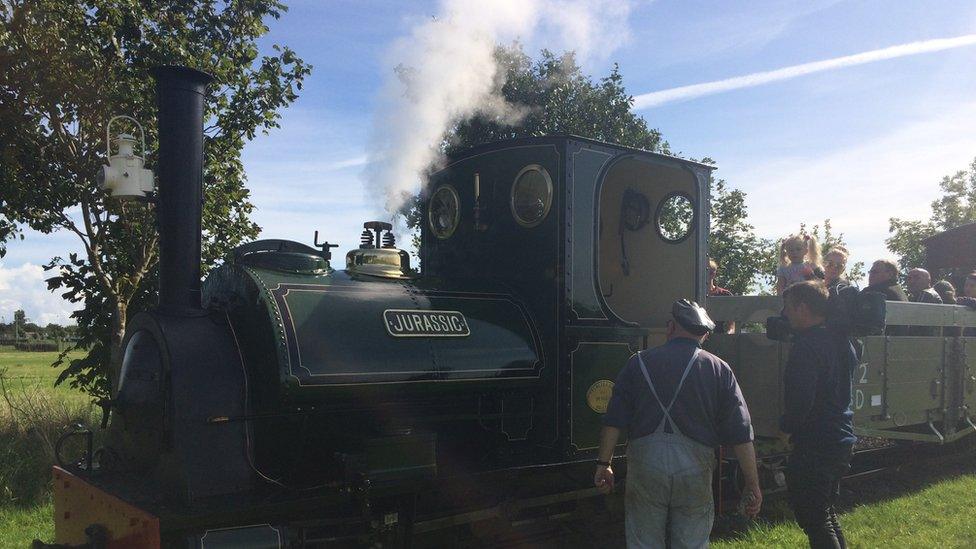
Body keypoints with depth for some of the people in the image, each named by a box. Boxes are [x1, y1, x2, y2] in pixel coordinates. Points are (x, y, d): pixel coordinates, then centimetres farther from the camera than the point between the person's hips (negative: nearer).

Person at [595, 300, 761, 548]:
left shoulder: (639, 362, 5)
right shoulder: (719, 369, 4)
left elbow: (614, 421, 1)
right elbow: (741, 434, 1)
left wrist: (604, 463, 8)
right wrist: (752, 485, 6)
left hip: (645, 462, 0)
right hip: (696, 469, 0)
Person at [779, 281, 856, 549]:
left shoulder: (807, 345, -19)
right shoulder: (841, 341, 9)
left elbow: (800, 399, -25)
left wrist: (785, 427, -7)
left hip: (814, 444, -9)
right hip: (842, 439, 9)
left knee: (813, 520, -1)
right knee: (826, 513, 22)